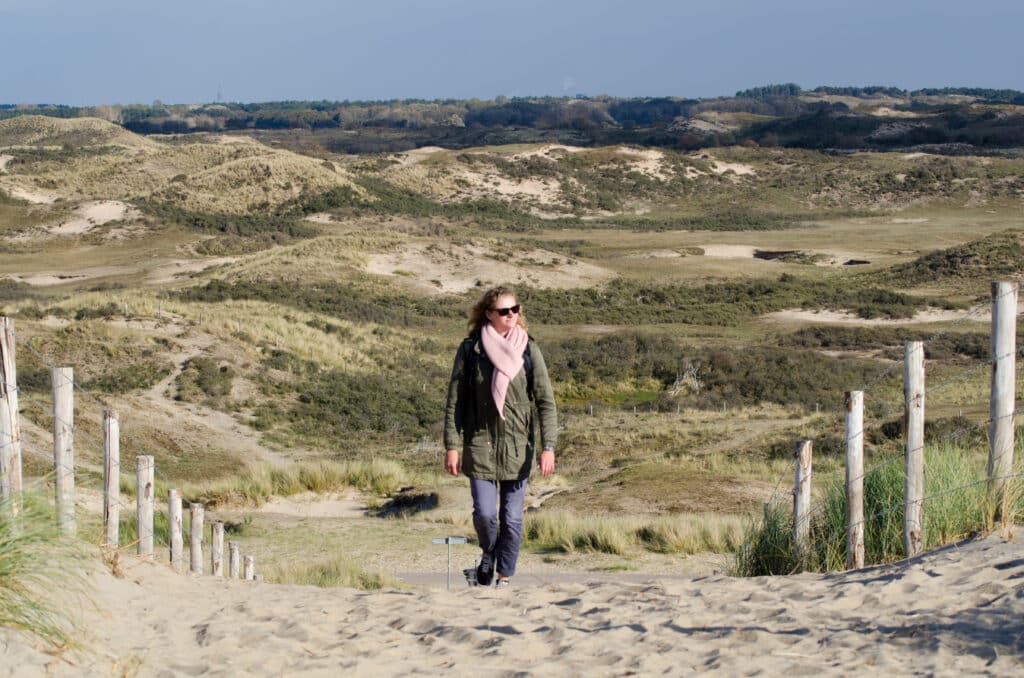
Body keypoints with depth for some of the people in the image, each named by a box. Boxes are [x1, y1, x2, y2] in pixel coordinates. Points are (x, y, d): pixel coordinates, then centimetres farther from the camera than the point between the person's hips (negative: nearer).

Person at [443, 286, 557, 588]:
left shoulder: (528, 350, 0)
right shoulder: (470, 349, -2)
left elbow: (546, 402, 1)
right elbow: (454, 401, 2)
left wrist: (548, 447, -7)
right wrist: (451, 446, -2)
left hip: (518, 447, 1)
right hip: (480, 445, -1)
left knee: (512, 518, 2)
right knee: (484, 512, -8)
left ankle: (504, 578, 17)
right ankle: (488, 555, 23)